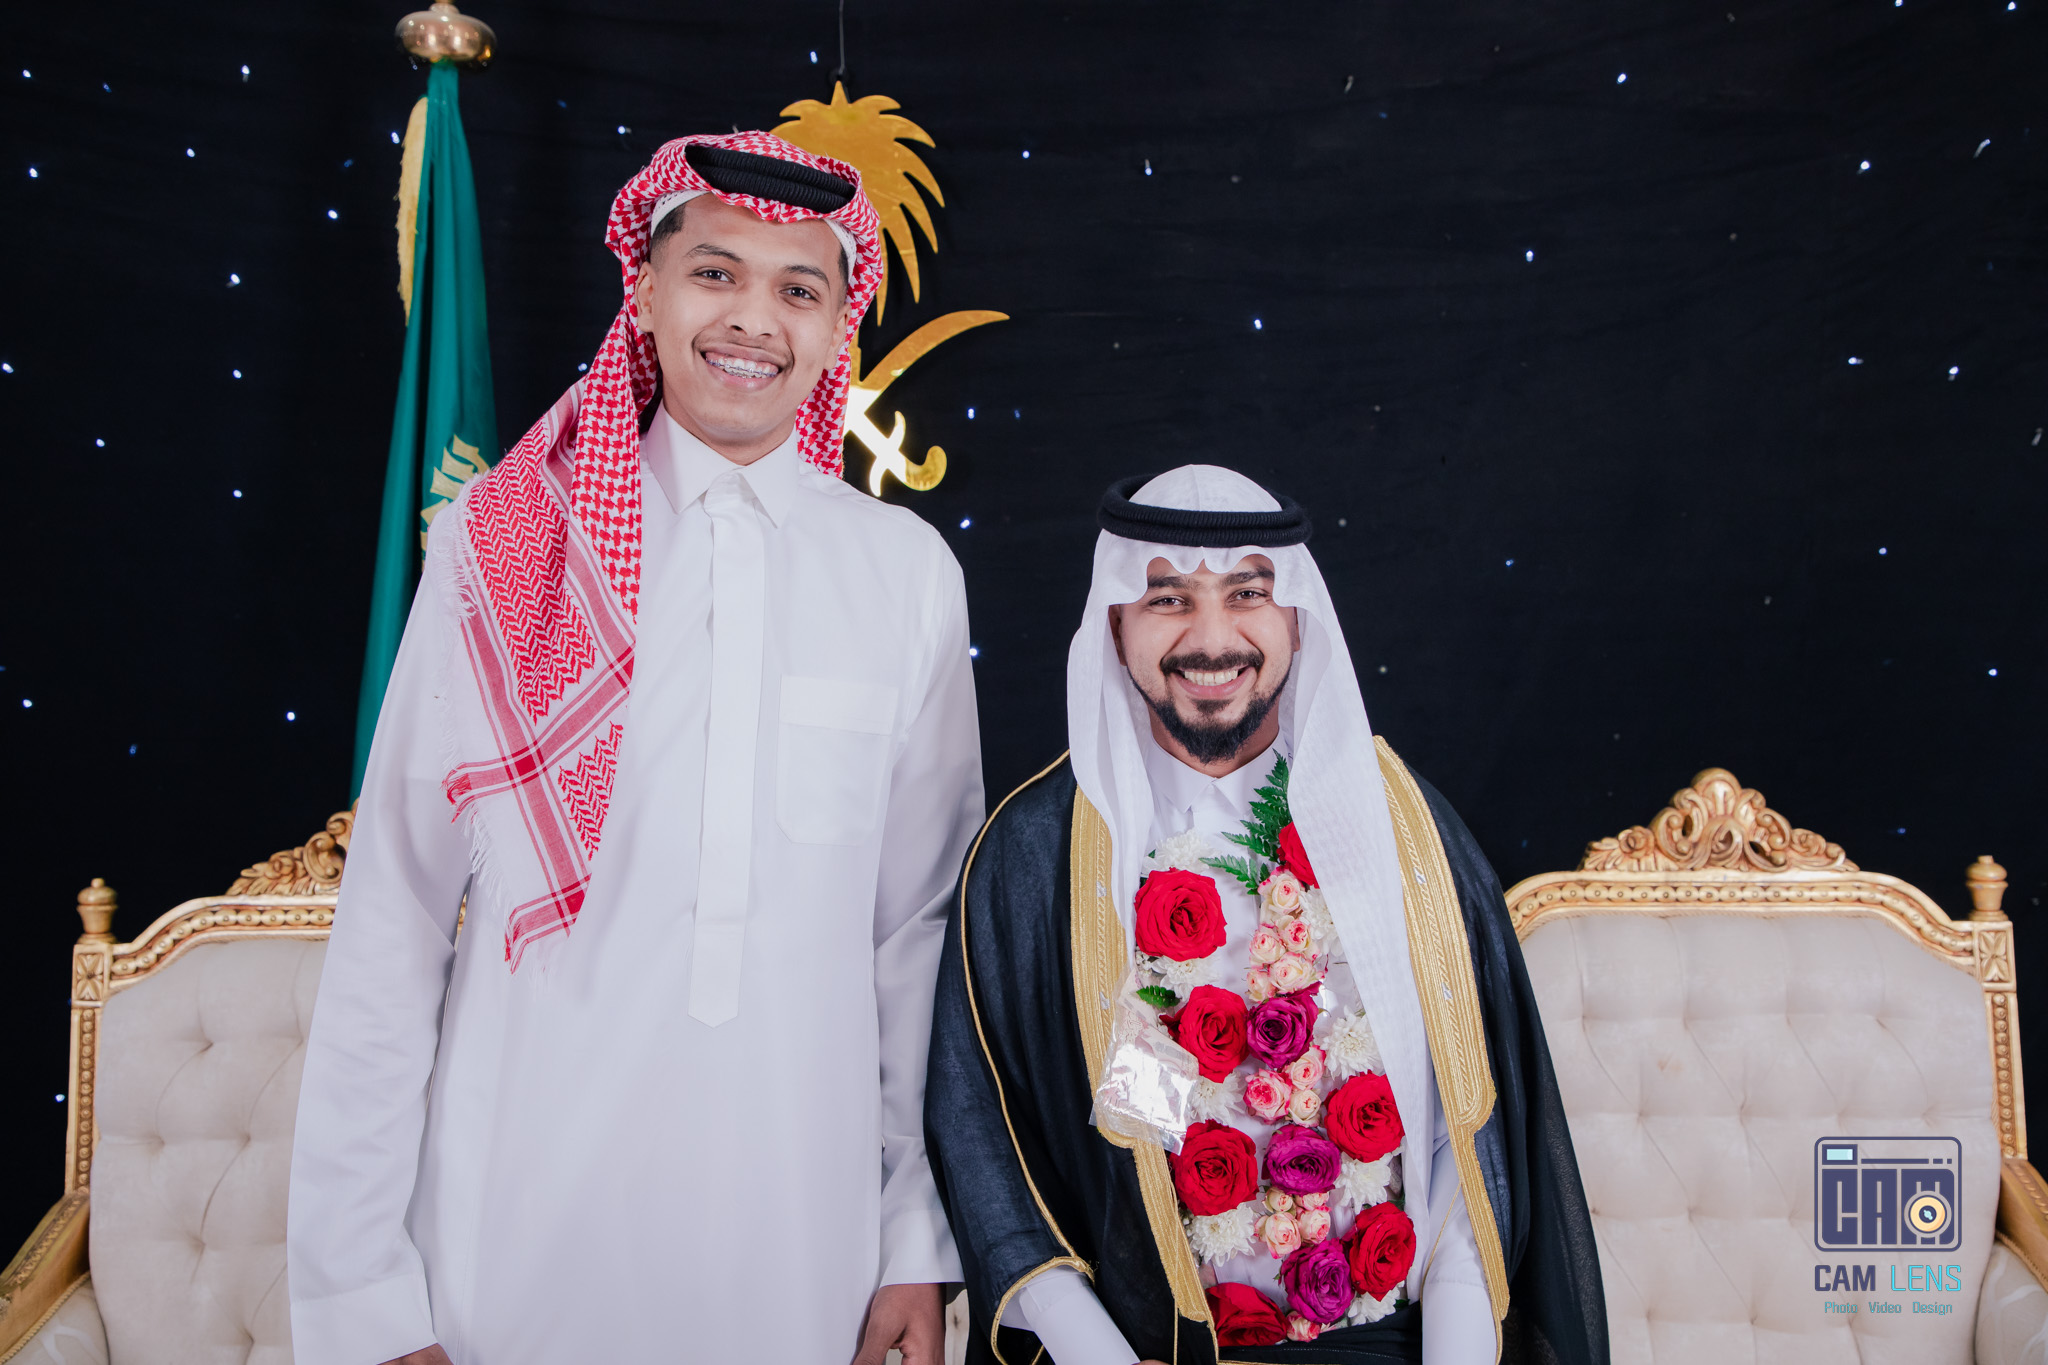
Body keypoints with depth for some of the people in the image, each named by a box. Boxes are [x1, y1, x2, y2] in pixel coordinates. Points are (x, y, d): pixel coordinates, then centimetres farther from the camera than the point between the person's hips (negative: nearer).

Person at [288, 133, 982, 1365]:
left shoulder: (908, 573, -1)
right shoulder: (501, 543, -5)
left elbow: (925, 924, 3)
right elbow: (393, 917, -3)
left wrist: (922, 1241, 4)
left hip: (803, 1244, 2)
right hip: (516, 1238, -1)